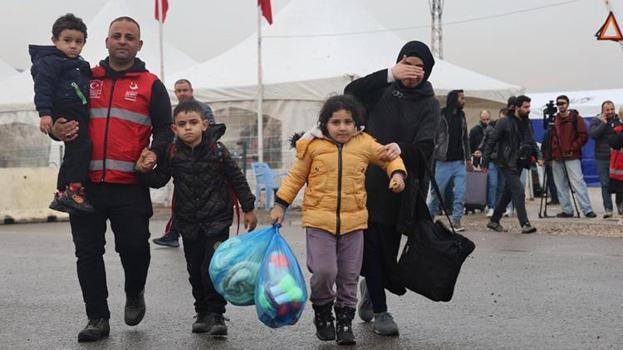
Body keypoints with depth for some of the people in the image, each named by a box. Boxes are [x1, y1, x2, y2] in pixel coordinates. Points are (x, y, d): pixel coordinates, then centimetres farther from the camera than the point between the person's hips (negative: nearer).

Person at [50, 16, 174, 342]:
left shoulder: (150, 85, 8)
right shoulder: (87, 78, 13)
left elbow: (165, 130, 6)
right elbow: (60, 113, 19)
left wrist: (155, 153, -15)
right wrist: (57, 129, -5)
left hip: (130, 186, -2)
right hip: (86, 183, 2)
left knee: (134, 247, -4)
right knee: (88, 251, 3)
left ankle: (134, 294, 27)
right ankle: (97, 318, 14)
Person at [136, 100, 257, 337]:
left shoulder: (217, 150, -9)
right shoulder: (172, 154, -3)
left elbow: (237, 179, 0)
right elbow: (158, 180, 1)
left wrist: (248, 209, 3)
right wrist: (144, 171, -21)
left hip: (216, 220, -3)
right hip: (189, 223, 3)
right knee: (195, 271, 10)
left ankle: (215, 314, 3)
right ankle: (203, 313, 24)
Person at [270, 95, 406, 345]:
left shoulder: (365, 144, 3)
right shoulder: (313, 146, -1)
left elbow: (389, 157, 18)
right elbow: (296, 176, 8)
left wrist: (397, 173, -2)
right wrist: (280, 204, 6)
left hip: (353, 221, 2)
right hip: (319, 220, -2)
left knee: (349, 277, 8)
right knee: (323, 271, -11)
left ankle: (345, 321, 24)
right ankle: (322, 313, 16)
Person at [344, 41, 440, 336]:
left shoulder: (429, 104, 4)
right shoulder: (383, 91, 8)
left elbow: (424, 146, -9)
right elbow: (351, 92, -10)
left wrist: (401, 149, -32)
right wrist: (389, 75, -17)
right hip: (368, 180, 0)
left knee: (389, 245, 3)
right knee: (372, 244, -3)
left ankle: (371, 286, 33)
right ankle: (380, 311, 8)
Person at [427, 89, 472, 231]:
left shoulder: (461, 116, 12)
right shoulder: (440, 115, -7)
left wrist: (468, 158, 14)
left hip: (459, 162, 5)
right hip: (444, 162, -5)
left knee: (460, 193, -2)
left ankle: (456, 221, 3)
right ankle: (429, 217, 21)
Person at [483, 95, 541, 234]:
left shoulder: (526, 123, 12)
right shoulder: (504, 122, -10)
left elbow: (532, 141, 20)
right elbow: (491, 141, -9)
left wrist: (538, 156, 4)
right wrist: (485, 161, -12)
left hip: (518, 163, 8)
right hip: (507, 163, -8)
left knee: (507, 193, 13)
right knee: (519, 192, -13)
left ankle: (494, 221, 24)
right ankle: (525, 224, -12)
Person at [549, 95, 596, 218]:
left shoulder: (576, 118, 1)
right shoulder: (554, 120, 12)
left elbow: (584, 136, -3)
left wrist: (572, 148, -10)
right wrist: (551, 153, 4)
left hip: (572, 157, -5)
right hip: (557, 158, 5)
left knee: (578, 182, -12)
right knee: (561, 185, 5)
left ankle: (587, 210, -12)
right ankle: (567, 210, 11)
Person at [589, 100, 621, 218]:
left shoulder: (619, 119, 3)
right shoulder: (596, 121, 1)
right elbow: (593, 134, -15)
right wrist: (603, 123, -16)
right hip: (602, 158, -1)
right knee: (605, 184, 0)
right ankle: (608, 209, 5)